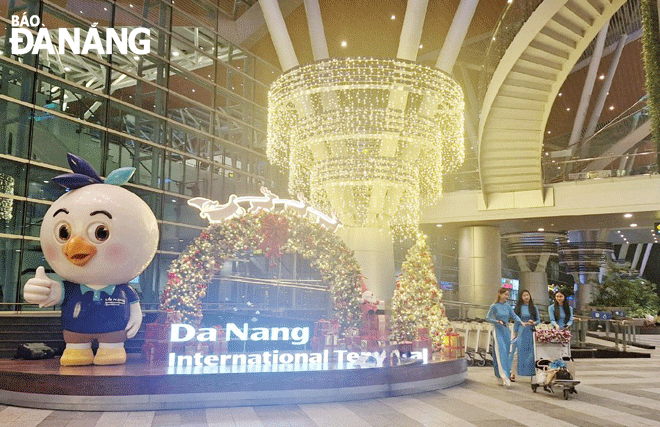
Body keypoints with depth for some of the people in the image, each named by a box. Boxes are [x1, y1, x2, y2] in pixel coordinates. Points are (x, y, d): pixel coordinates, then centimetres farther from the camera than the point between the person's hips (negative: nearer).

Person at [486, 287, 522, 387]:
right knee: (501, 354, -10)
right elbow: (488, 318, -4)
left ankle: (503, 376, 18)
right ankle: (505, 378, -13)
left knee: (507, 354, 8)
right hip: (498, 332, -6)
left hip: (506, 332, 6)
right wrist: (498, 321, -15)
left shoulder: (507, 306, 7)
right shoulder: (494, 306, -7)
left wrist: (521, 322, -4)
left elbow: (514, 316, 11)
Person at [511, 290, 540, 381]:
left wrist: (533, 323, -11)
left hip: (531, 332, 2)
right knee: (518, 352, -5)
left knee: (530, 353, 0)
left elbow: (538, 319, 9)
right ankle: (513, 374, -1)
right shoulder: (518, 307, 6)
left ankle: (531, 373, 8)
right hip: (520, 332, -2)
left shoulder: (533, 307, 10)